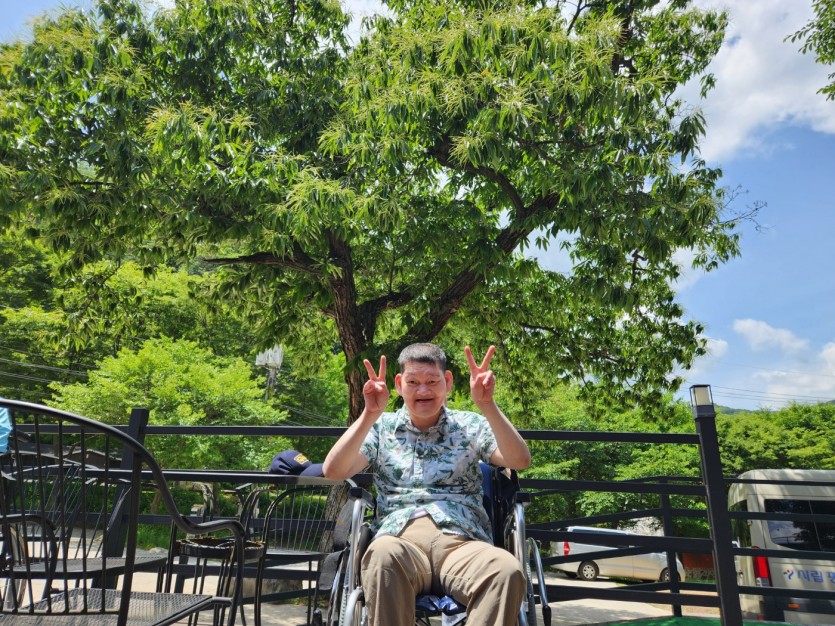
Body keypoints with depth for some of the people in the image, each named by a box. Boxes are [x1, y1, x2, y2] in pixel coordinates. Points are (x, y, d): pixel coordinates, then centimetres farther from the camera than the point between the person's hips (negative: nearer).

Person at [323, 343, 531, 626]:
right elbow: (333, 471, 2)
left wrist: (488, 405, -13)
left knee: (508, 568, -33)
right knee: (383, 553, -37)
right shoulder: (382, 427, 16)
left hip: (462, 543, 1)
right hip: (402, 541, 0)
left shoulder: (470, 425, 16)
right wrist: (370, 413, -10)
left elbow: (520, 461, 0)